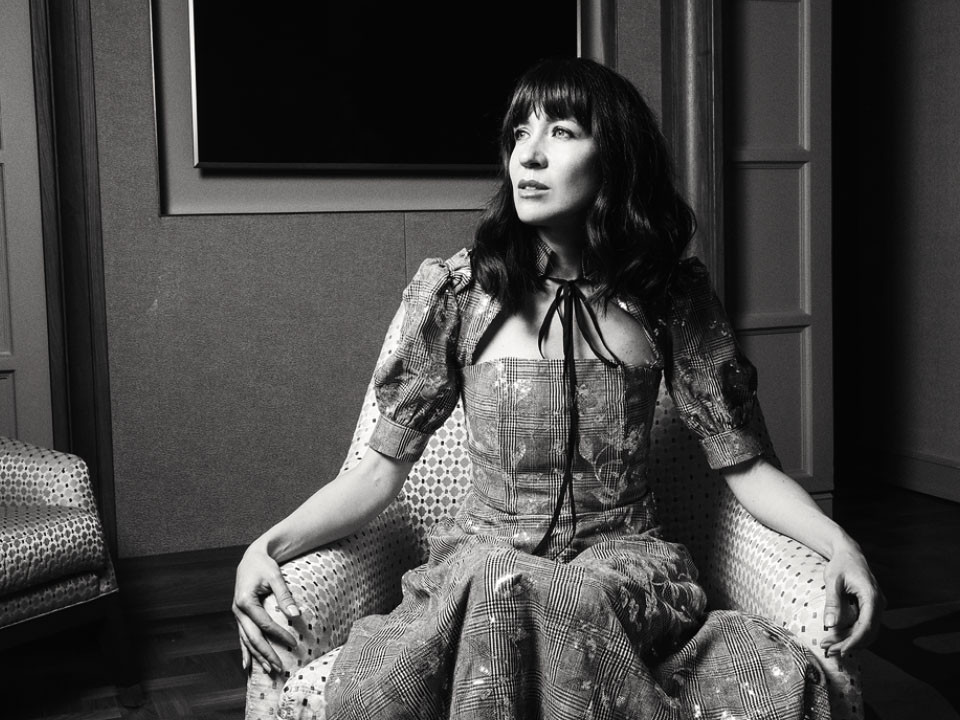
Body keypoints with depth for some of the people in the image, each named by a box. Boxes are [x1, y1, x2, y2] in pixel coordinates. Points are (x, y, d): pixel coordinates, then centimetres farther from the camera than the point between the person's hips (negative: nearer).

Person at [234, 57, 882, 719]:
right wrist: (269, 545, -12)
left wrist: (838, 543, -14)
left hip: (624, 566, 0)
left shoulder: (672, 294, 2)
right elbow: (382, 468, 4)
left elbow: (747, 465, 5)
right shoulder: (457, 289, 0)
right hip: (483, 560, 1)